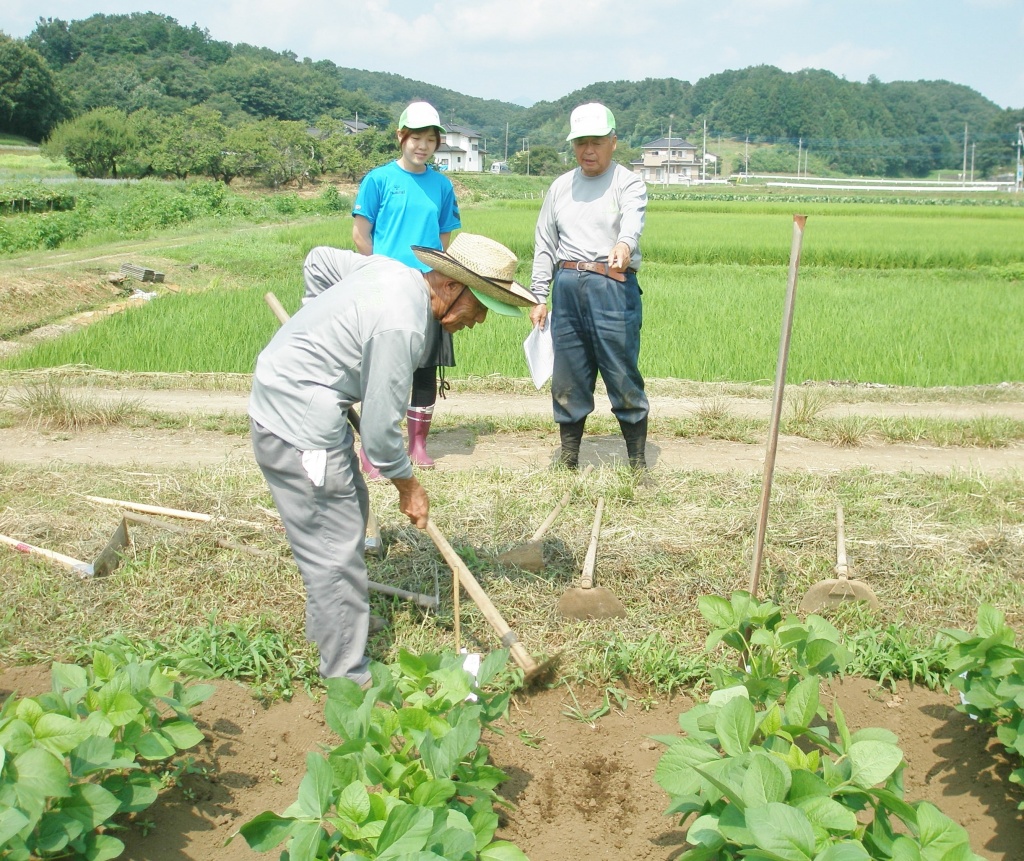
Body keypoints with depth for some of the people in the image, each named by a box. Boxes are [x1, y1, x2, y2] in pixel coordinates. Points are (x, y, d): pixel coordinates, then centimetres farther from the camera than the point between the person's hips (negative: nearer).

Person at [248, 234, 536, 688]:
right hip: (298, 427, -11)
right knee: (336, 553, -5)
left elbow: (318, 260, 18)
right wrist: (408, 486, -4)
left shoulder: (393, 270, 2)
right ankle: (348, 680, 7)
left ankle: (327, 623, 43)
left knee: (351, 509, 25)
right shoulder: (401, 326, -26)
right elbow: (379, 427, -21)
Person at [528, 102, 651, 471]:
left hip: (613, 286, -4)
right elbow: (544, 244, 17)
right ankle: (567, 459, 21)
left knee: (623, 377, -3)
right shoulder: (560, 187, 17)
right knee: (567, 378, 8)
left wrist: (623, 245, -42)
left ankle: (637, 462, 8)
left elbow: (633, 221, -19)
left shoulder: (628, 183, 3)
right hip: (566, 286, 4)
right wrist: (539, 297, 11)